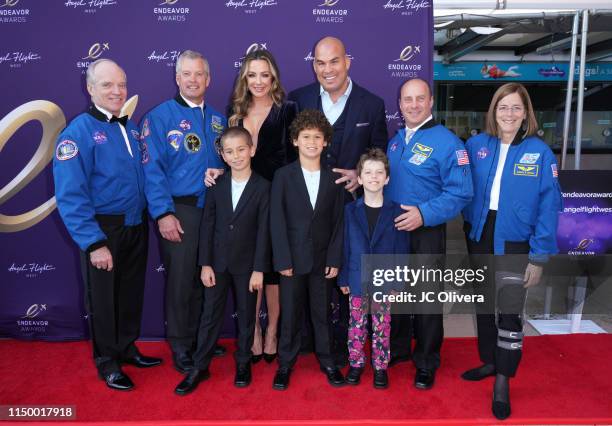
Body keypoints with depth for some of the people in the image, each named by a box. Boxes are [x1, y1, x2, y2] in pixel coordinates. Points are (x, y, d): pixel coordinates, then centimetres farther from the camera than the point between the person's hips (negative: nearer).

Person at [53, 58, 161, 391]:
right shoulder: (78, 132, -14)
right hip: (103, 230, -6)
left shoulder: (130, 128, 7)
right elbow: (70, 197, -19)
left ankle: (127, 348, 38)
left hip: (136, 226, 6)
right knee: (103, 298, 10)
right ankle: (107, 362, 29)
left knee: (132, 292, 18)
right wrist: (94, 243, -22)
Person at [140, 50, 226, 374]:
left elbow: (228, 161, 19)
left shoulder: (218, 120, 13)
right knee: (180, 280, 2)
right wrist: (163, 213, -17)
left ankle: (202, 338, 30)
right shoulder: (159, 116, -3)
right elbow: (152, 169, -10)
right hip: (179, 210, -5)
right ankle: (180, 346, 20)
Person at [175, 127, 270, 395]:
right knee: (210, 315, 8)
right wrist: (205, 264, -4)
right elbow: (207, 226, 1)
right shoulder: (216, 185, 1)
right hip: (217, 261, 2)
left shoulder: (263, 187, -7)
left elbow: (263, 231, -9)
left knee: (246, 315, 12)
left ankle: (243, 363, 29)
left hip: (247, 264, -2)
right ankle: (200, 367, 21)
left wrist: (259, 269, -11)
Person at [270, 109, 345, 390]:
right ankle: (285, 364, 23)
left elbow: (338, 222, 4)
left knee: (323, 313, 10)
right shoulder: (283, 176, -1)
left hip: (323, 259, 1)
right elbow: (277, 222, -5)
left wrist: (334, 259, -2)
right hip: (292, 259, -1)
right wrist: (283, 260, -10)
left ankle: (327, 362, 26)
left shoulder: (334, 179, 4)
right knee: (290, 314, 8)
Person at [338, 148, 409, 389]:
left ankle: (380, 367, 26)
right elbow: (345, 247, 2)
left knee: (382, 328, 10)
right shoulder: (350, 210, 0)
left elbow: (401, 250, -2)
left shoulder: (396, 212, -4)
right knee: (356, 326, 11)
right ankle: (356, 364, 29)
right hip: (358, 280, 1)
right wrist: (343, 279, 1)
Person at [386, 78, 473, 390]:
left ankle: (426, 364, 24)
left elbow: (460, 192, -18)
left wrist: (424, 214, -26)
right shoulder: (396, 141, 9)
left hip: (427, 234, -6)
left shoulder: (447, 142, -13)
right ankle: (398, 348, 38)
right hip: (393, 230, 6)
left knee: (427, 300, 6)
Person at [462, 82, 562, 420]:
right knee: (484, 305, 16)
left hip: (515, 245, -3)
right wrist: (469, 230, -4)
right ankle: (489, 362, 37)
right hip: (479, 239, 3)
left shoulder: (539, 151, -8)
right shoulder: (476, 145, 0)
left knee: (509, 312, 1)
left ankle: (502, 382, 18)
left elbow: (548, 205, -8)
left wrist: (539, 256, -12)